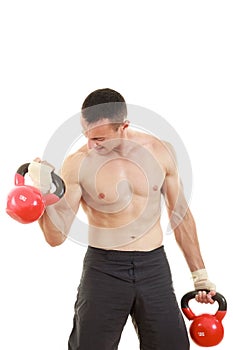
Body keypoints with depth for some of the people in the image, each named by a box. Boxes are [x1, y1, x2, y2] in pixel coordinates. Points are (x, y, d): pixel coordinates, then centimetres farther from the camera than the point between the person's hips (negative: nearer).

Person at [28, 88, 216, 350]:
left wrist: (200, 274, 12)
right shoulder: (77, 164, -10)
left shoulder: (160, 151, -2)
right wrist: (43, 193, -27)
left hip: (154, 267, 2)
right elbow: (56, 236, -10)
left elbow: (180, 214, 9)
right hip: (103, 269, -2)